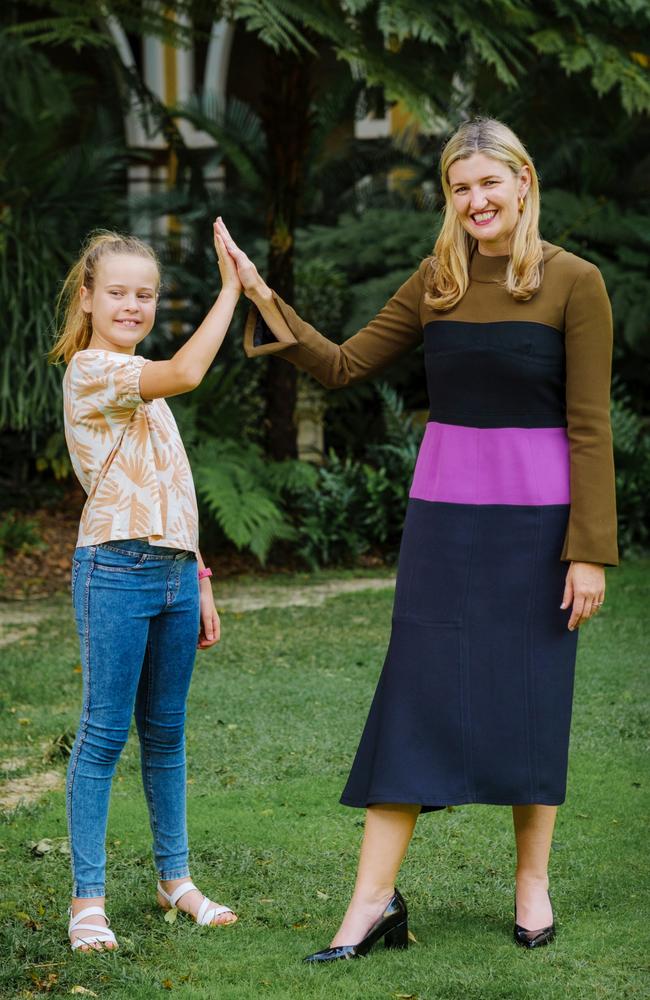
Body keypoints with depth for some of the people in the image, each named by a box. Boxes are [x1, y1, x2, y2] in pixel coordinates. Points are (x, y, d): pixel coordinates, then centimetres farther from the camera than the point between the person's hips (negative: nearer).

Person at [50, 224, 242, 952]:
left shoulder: (143, 385, 20)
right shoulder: (90, 370, -8)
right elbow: (186, 373, -25)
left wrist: (198, 582, 18)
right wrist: (230, 287, -19)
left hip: (173, 572, 8)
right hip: (116, 569, -8)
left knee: (166, 731, 13)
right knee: (104, 732, -5)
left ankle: (174, 878, 22)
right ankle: (87, 897, 0)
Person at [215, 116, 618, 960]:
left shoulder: (573, 282, -5)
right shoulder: (437, 281, 6)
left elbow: (589, 427, -8)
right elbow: (344, 366, 9)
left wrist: (589, 551, -11)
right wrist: (268, 304, -4)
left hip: (534, 515, -3)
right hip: (444, 507, 3)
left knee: (531, 696, 5)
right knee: (415, 692, 0)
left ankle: (532, 882, 22)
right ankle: (374, 900, 2)